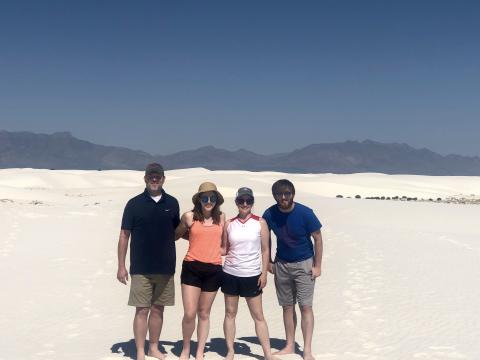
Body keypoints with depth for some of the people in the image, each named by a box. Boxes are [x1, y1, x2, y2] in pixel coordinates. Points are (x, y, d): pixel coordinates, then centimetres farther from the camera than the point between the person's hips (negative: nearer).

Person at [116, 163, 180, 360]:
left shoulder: (172, 203, 5)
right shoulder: (134, 204, -2)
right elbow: (124, 235, -1)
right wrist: (121, 266, -5)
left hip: (165, 268, 3)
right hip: (141, 268, -3)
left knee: (158, 309, 11)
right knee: (142, 310, -1)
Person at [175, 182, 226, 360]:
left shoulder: (221, 217, 4)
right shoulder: (189, 217, -2)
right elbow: (177, 234, 14)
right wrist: (196, 238, 7)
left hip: (213, 270, 2)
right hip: (192, 268, -2)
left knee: (204, 314, 12)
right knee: (189, 314, -5)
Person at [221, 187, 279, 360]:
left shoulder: (260, 223, -2)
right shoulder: (229, 224, 4)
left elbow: (265, 250, 1)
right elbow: (224, 249, 10)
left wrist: (264, 273, -5)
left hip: (252, 275, -2)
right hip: (230, 274, 2)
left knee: (258, 316, 3)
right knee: (230, 313, 8)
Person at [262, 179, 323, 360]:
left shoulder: (305, 213, -18)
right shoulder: (270, 214, -10)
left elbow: (318, 239, -9)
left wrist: (317, 266, -9)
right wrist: (268, 262, 4)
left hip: (304, 264, -3)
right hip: (281, 264, 3)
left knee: (305, 306, -5)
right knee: (287, 306, 10)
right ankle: (289, 345, 21)